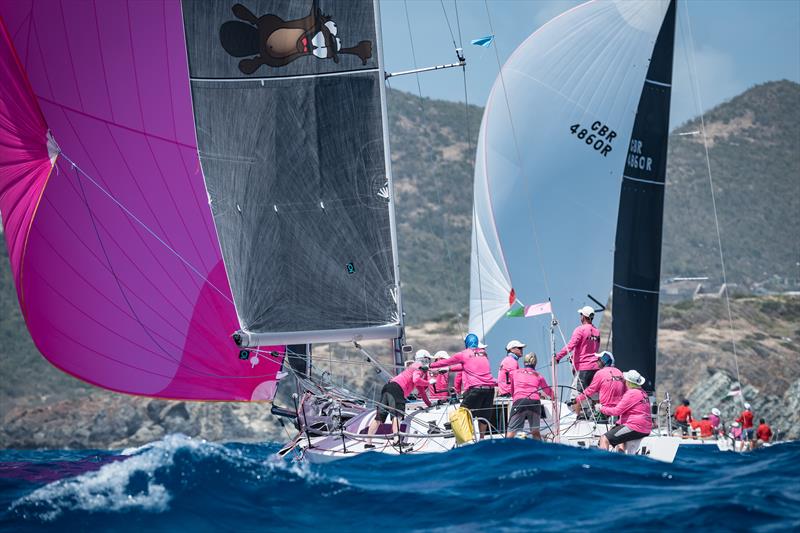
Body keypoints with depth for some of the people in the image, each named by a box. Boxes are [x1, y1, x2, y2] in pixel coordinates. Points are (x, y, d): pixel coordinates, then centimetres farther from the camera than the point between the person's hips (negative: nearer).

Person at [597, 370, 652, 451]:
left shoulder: (632, 393, -14)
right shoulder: (642, 392, 15)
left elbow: (616, 411, -14)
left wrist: (601, 408, -1)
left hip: (635, 428, -10)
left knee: (604, 439, -15)